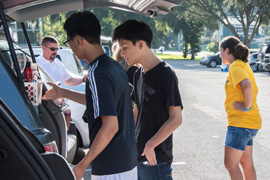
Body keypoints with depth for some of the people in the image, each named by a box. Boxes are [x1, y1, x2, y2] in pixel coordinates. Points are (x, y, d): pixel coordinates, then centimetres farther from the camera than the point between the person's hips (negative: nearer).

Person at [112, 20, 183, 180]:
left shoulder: (165, 73, -14)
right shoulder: (139, 74, 9)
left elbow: (176, 118, -17)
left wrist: (150, 145, -17)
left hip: (156, 159, -7)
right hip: (137, 155, 7)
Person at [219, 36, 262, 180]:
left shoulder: (235, 66, -15)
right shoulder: (244, 65, 16)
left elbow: (247, 86, -33)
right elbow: (253, 90, 24)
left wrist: (247, 107, -22)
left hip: (240, 122, -10)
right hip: (249, 122, 10)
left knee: (230, 164, -3)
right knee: (246, 163, 16)